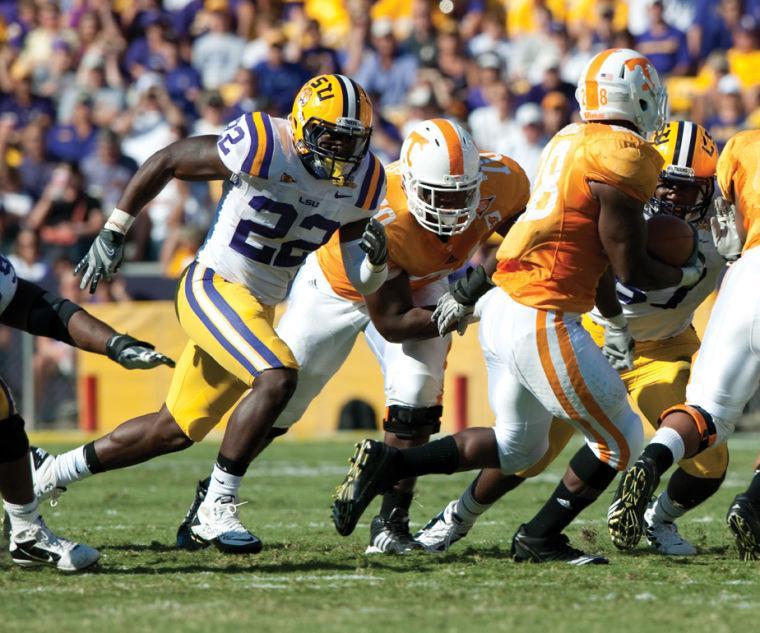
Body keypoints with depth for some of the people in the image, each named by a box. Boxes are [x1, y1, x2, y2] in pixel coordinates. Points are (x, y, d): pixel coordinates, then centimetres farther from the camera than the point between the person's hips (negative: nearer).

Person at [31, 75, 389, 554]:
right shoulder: (263, 147, -19)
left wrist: (376, 257, -18)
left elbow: (362, 283, 6)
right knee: (277, 376, -29)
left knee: (177, 430, 13)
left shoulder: (361, 182, 0)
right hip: (214, 287, -7)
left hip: (260, 309, 7)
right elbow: (166, 162, -7)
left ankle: (49, 474, 29)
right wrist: (113, 234, -5)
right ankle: (218, 508, -18)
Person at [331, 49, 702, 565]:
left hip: (502, 309, 9)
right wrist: (687, 275, 9)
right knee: (620, 440, 7)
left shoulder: (569, 142, 11)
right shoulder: (621, 159, -14)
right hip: (542, 324, -9)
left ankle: (387, 464, 16)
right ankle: (541, 538, 14)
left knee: (516, 446, 23)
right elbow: (631, 270, -10)